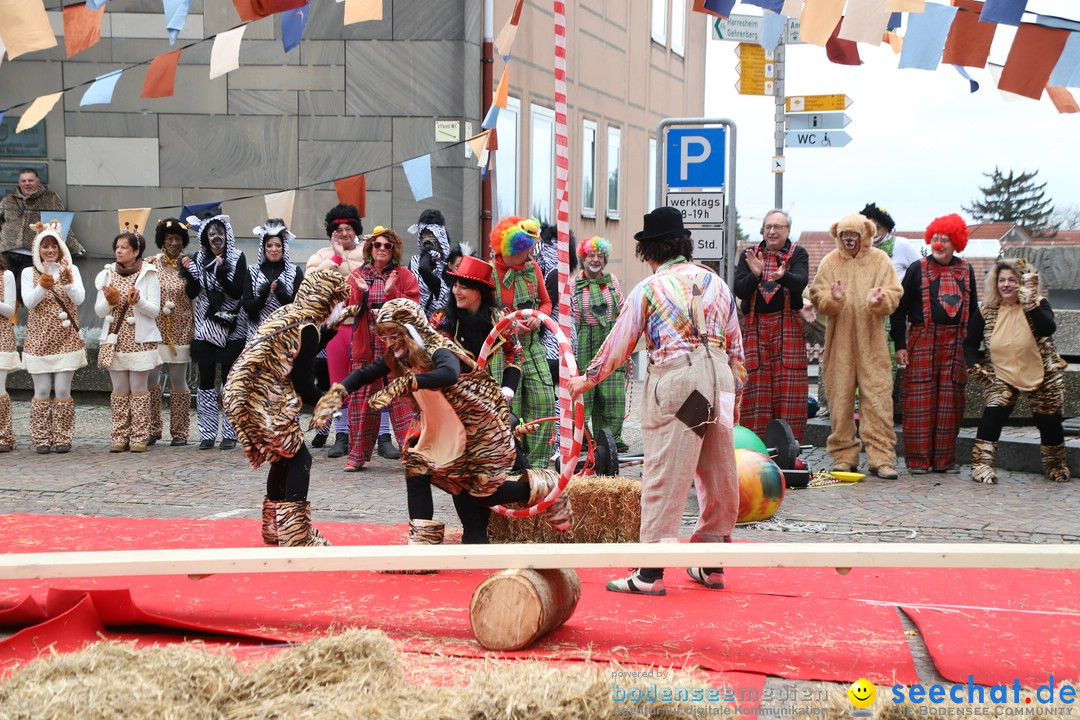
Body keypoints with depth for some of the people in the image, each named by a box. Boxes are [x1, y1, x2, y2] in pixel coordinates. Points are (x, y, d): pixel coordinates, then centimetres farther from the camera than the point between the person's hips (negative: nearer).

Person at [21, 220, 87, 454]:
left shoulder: (71, 270, 5)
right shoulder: (29, 273, 4)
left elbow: (80, 298, -8)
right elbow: (28, 302, -9)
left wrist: (69, 282, -26)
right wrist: (42, 286, -26)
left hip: (66, 340, 0)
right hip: (38, 340, 0)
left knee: (63, 390, -2)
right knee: (42, 390, -1)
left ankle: (63, 438, 6)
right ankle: (42, 440, 6)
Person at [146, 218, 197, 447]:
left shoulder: (188, 263, 5)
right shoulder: (151, 264, 5)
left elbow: (193, 293, -8)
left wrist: (188, 271, -19)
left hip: (180, 330, 0)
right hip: (154, 328, 0)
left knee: (178, 380, 2)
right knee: (150, 378, -2)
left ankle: (179, 432, 9)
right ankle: (152, 430, 9)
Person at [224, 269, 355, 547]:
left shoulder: (286, 312, 13)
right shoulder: (307, 328, -13)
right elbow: (302, 378, -11)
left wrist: (333, 326, 25)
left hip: (242, 393, 9)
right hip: (264, 401, -9)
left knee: (284, 457, 21)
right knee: (299, 458, 0)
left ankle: (275, 529, 32)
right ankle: (297, 537, -2)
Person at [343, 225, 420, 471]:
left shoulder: (404, 275, 5)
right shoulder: (357, 275, 12)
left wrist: (391, 292, -18)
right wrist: (361, 292, -12)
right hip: (365, 348, 3)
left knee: (402, 399, -8)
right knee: (362, 401, 4)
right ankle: (357, 455, 11)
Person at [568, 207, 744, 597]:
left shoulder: (648, 289, 3)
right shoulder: (716, 283, 16)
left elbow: (618, 344, 9)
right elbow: (735, 344, 19)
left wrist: (587, 378, 22)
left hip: (675, 379, -5)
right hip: (719, 377, 5)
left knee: (665, 476, -5)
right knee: (718, 475, 12)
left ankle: (651, 572, -5)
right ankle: (712, 565, 21)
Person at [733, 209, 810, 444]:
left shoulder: (798, 254, 5)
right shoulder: (749, 255, 11)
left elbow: (800, 283, -14)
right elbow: (739, 291, -1)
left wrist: (781, 276, -36)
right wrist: (755, 274, -21)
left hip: (788, 326, -2)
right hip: (755, 326, 2)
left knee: (788, 386, -5)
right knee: (755, 386, -1)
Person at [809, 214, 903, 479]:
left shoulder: (880, 260, 6)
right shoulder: (830, 262, 8)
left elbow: (894, 295, 1)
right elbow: (817, 298, 2)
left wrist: (879, 300, -20)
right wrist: (833, 298, -20)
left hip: (872, 341, -1)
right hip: (839, 341, 1)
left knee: (878, 399, -6)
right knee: (840, 399, 3)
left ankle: (882, 458, -4)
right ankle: (843, 456, 12)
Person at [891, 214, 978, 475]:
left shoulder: (965, 271, 12)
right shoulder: (917, 269, 1)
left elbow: (972, 310, 18)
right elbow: (900, 308, 1)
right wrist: (900, 344, -6)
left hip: (956, 343, 3)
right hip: (923, 342, -3)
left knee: (950, 402, 4)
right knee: (920, 401, -4)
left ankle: (945, 459, 12)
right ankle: (918, 460, 2)